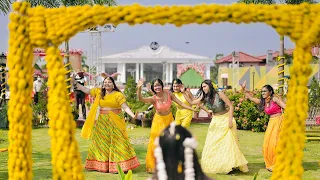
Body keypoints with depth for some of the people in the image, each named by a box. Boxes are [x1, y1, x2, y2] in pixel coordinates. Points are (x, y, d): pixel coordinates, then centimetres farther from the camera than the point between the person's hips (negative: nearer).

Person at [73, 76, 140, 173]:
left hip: (115, 121, -5)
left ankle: (119, 166, -3)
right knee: (101, 142, 9)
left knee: (116, 142, -5)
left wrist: (133, 115, -28)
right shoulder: (99, 92, 8)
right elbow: (86, 90, 11)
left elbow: (125, 107, -13)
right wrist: (75, 82, 8)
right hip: (102, 121, 5)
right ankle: (102, 165, 18)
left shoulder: (118, 94, -7)